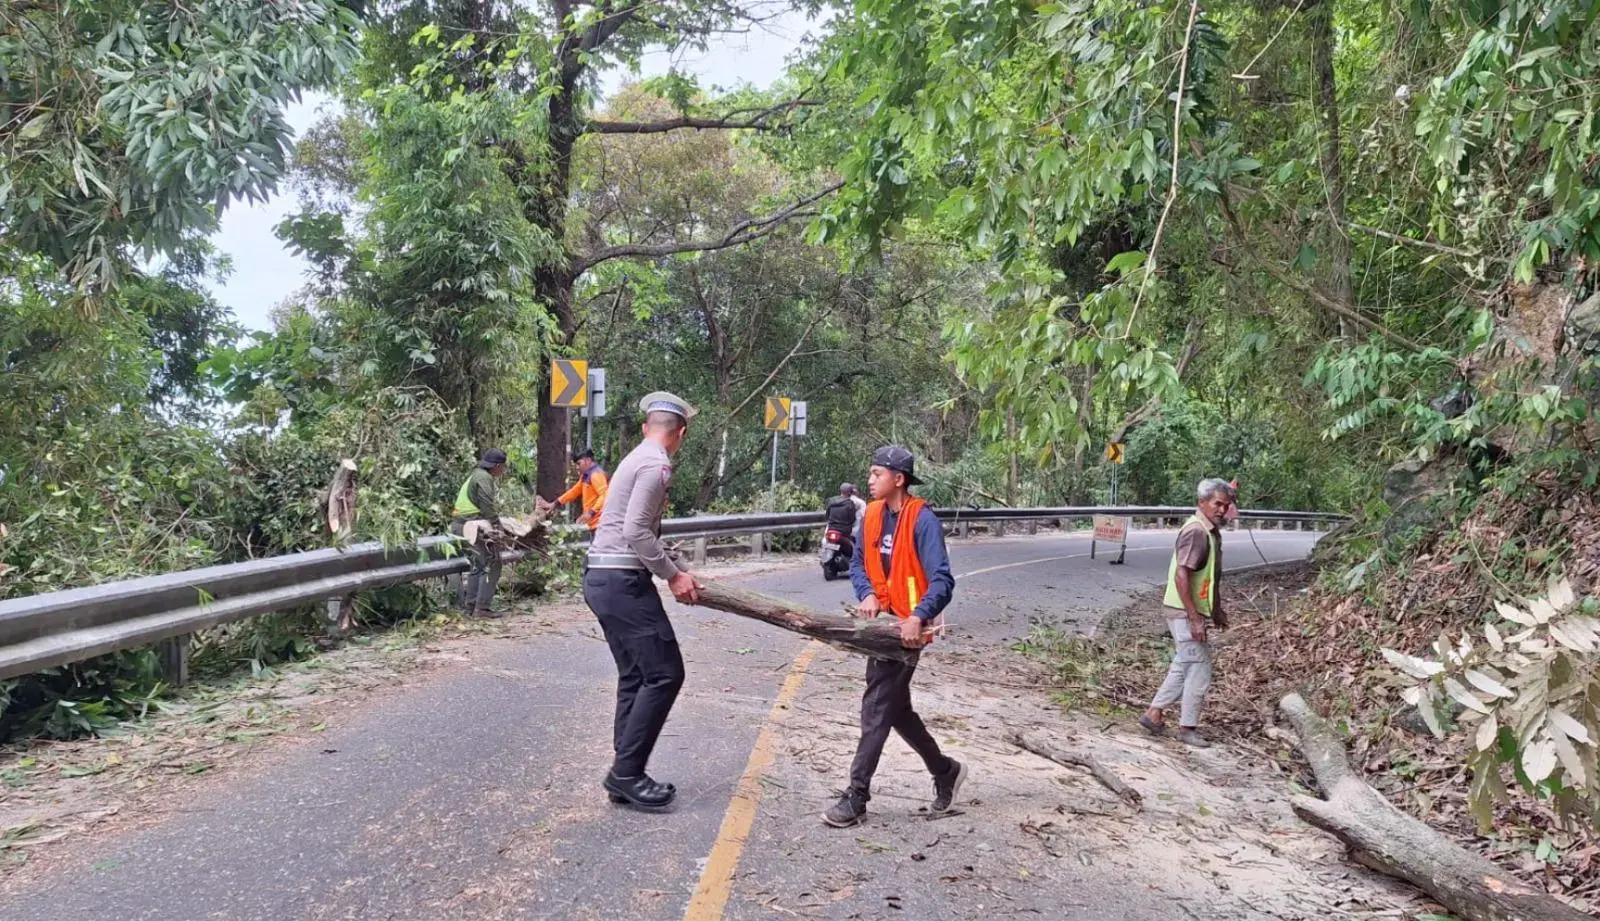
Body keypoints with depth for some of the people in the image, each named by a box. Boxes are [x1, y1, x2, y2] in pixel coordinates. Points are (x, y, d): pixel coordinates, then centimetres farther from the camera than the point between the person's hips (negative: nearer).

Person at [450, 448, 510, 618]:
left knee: (477, 566, 18)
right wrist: (497, 525, -12)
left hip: (459, 525, 11)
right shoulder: (484, 478, -11)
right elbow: (488, 507, -17)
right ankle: (481, 607, -8)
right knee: (491, 565, -7)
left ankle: (469, 606, 21)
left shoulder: (476, 476, 21)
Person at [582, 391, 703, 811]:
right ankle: (626, 772, -2)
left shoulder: (638, 458, 18)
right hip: (623, 581, -10)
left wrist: (679, 571, 18)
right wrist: (673, 575, -11)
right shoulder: (657, 463, -12)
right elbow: (636, 531, -20)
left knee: (635, 677, 12)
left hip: (603, 577, 10)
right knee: (664, 674, -6)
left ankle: (626, 776, 15)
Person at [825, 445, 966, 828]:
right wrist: (867, 595, -8)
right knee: (896, 707, 16)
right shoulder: (873, 514, 4)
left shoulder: (922, 520, -17)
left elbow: (942, 580, -21)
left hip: (907, 627, -8)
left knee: (877, 707, -7)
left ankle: (856, 797, 1)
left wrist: (918, 618, -34)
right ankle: (945, 771, 35)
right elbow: (857, 562, 11)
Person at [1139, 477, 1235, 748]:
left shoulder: (1212, 532, 11)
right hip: (1186, 613, -10)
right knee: (1200, 671, -1)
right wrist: (1195, 619, -26)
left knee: (1184, 668, 16)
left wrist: (1217, 610, 25)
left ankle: (1154, 714, 24)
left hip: (1196, 613, 10)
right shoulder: (1196, 531, -20)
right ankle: (1187, 728, 12)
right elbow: (1181, 576, -26)